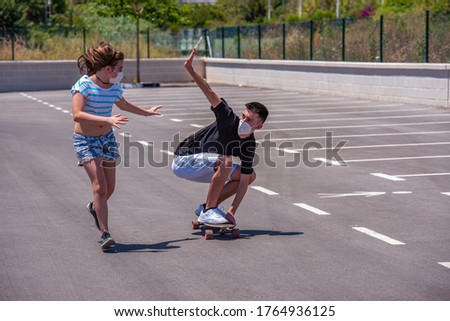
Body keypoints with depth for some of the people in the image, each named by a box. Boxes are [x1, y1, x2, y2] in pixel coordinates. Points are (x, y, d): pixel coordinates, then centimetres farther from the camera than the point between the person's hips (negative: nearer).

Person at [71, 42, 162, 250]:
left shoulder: (114, 87, 1)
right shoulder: (84, 85, -18)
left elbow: (123, 104, 24)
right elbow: (77, 115, -30)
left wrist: (147, 112, 37)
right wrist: (107, 120, -37)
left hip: (107, 138, 6)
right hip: (85, 140, -6)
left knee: (109, 188, 9)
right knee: (100, 186, -18)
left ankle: (95, 208, 43)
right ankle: (105, 233, -13)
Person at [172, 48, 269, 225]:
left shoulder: (249, 146, -7)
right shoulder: (230, 120, -22)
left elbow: (244, 180, -9)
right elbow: (209, 92, -33)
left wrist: (232, 210, -21)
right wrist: (190, 69, -47)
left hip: (204, 168, 8)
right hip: (183, 161, -8)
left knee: (251, 176, 6)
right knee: (226, 161, -33)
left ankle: (207, 207, 6)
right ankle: (208, 212, -24)